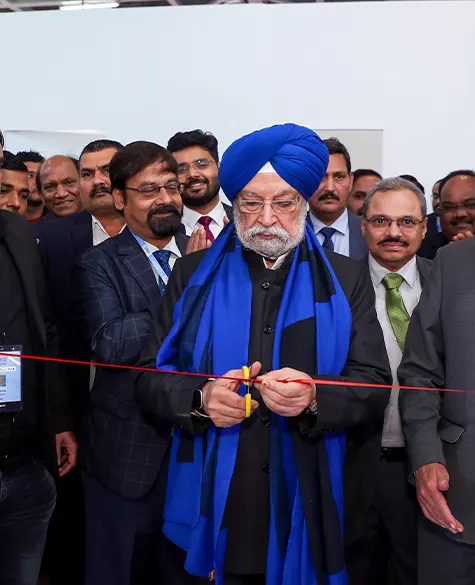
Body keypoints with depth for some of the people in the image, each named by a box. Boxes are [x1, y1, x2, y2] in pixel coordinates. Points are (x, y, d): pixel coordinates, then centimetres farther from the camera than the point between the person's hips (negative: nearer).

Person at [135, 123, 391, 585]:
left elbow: (374, 386, -2)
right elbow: (149, 377, 3)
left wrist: (315, 397, -23)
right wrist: (200, 398, -17)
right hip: (210, 511, 1)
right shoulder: (192, 275, 6)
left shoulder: (347, 281, 4)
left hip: (306, 512, 0)